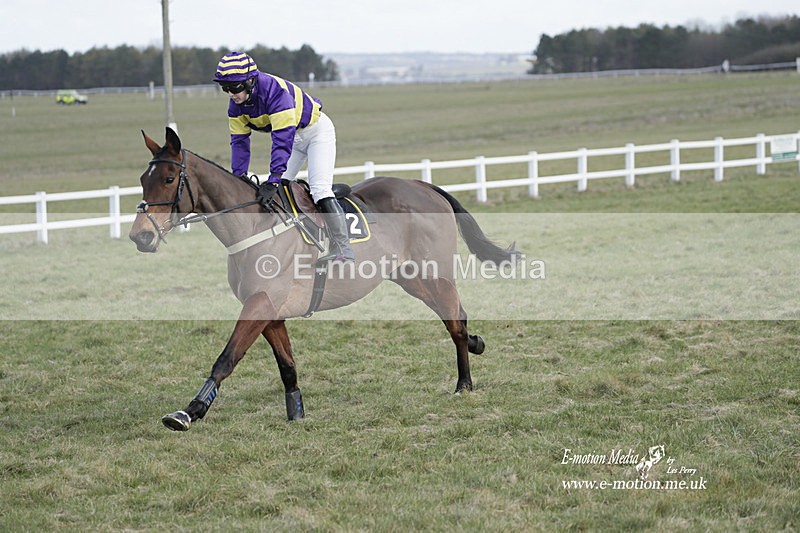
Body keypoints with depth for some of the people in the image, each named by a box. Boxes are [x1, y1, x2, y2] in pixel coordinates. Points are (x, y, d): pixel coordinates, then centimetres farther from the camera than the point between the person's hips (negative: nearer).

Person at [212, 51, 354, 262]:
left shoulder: (274, 90, -38)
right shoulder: (236, 104, -13)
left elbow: (283, 139, -41)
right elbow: (239, 141, -6)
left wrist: (273, 180, -45)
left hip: (317, 129, -8)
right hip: (293, 136, 8)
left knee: (319, 188, -20)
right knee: (277, 191, 3)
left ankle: (342, 248, -18)